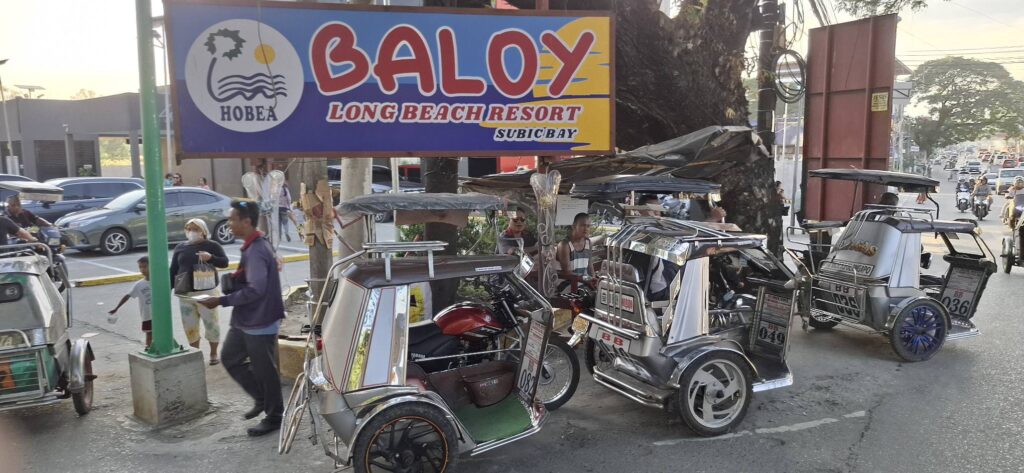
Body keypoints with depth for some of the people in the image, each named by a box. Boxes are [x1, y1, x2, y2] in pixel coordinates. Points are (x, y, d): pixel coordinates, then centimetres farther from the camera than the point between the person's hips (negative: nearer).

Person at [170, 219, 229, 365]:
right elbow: (173, 270, 14)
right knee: (189, 326, 8)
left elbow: (225, 262, -6)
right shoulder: (180, 248, 12)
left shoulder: (212, 245, 0)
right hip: (185, 294, 4)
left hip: (206, 292, -4)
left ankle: (213, 354, 16)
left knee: (211, 323, 1)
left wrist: (211, 258, -23)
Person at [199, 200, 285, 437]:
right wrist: (233, 278, 3)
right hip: (245, 320, 10)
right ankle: (262, 398, 31)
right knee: (230, 358, 18)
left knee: (264, 370, 3)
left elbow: (255, 290, -28)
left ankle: (274, 417, 20)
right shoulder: (252, 246, 8)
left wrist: (222, 301, -23)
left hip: (260, 322, -10)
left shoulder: (257, 251, -23)